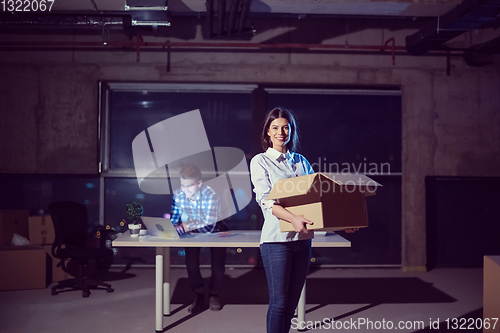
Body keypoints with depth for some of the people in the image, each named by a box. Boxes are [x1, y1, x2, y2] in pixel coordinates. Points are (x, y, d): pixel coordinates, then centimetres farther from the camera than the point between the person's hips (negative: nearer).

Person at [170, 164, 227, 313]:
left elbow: (210, 226, -37)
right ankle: (199, 296, 11)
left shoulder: (211, 196, -34)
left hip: (215, 231, -3)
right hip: (192, 232, 3)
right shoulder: (178, 195, -21)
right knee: (191, 264, -11)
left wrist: (187, 226, -37)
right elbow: (174, 221, -14)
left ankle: (213, 295, 18)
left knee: (218, 265, -9)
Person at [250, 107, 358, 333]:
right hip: (276, 238, -5)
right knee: (279, 302, -5)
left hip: (303, 238, 5)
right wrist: (293, 218, -29)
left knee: (292, 302, 8)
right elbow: (265, 199, -13)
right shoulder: (260, 161, 1)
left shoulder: (301, 161, 15)